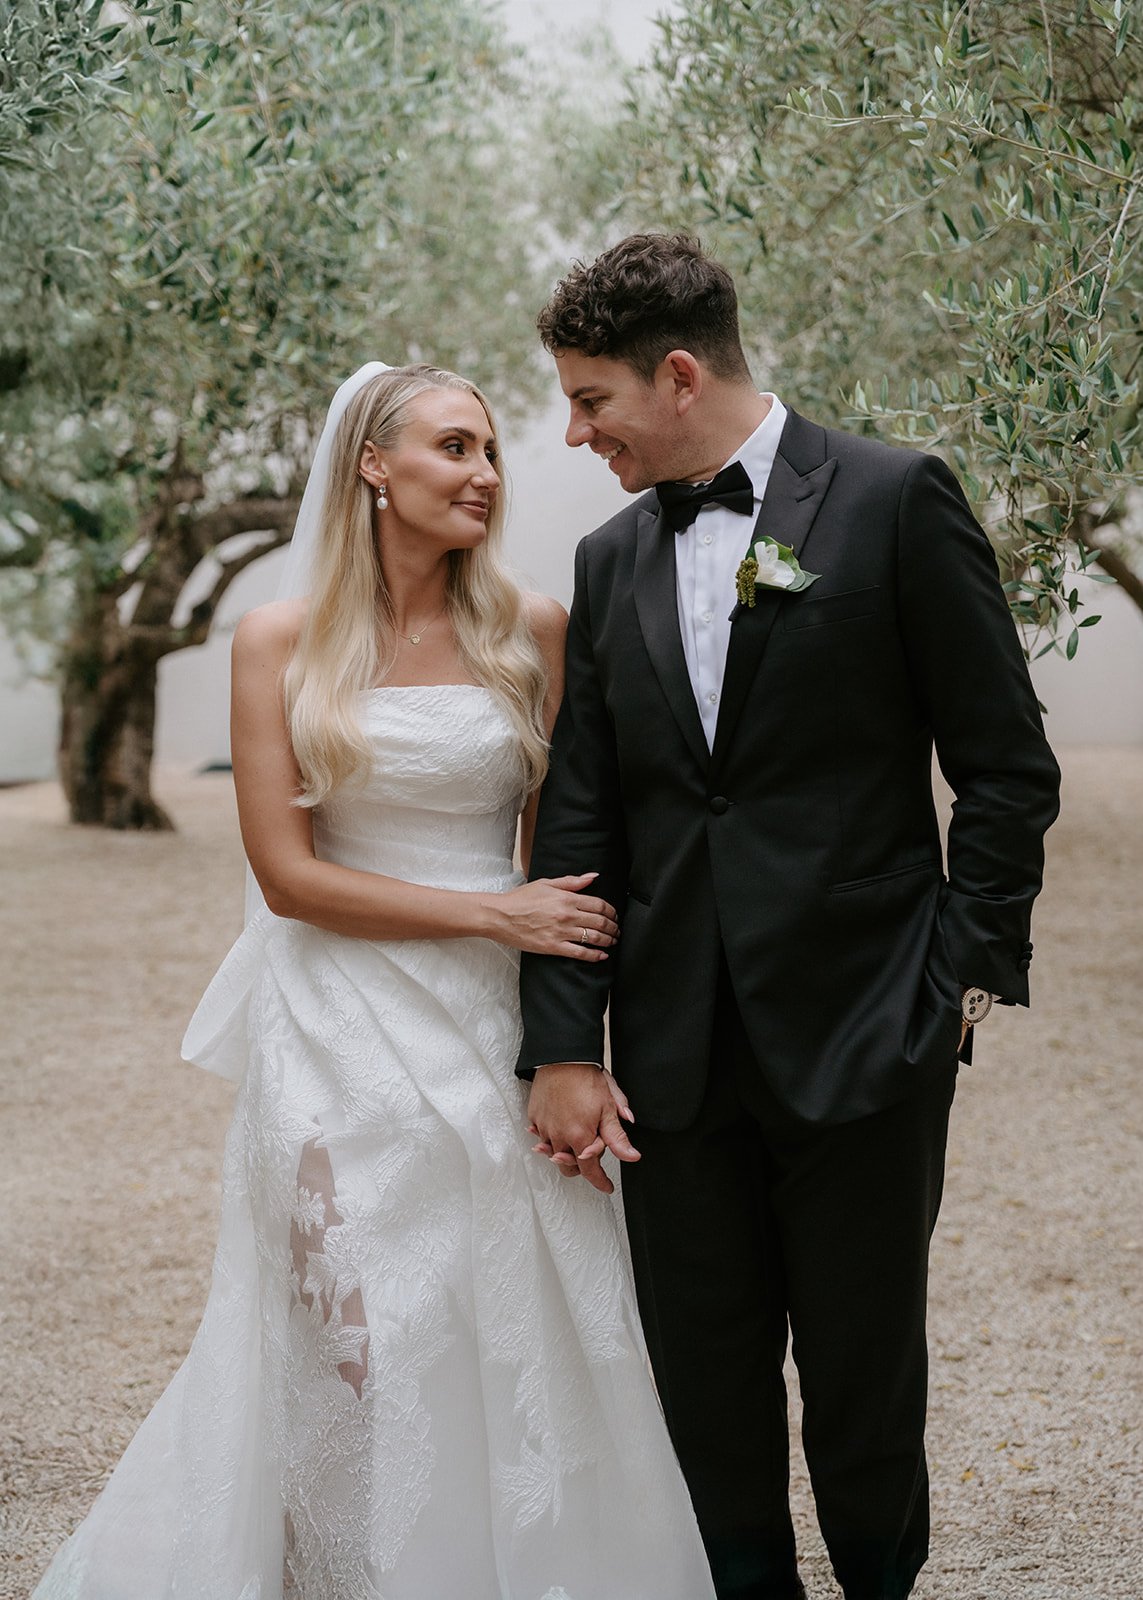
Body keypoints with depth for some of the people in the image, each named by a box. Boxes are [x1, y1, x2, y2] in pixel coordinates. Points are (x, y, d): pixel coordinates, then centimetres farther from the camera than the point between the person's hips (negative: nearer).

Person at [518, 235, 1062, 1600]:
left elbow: (1007, 768, -3)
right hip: (680, 1051, 4)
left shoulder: (894, 501, -4)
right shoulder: (611, 560, 11)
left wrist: (969, 972, -7)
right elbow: (578, 822, 8)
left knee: (865, 1374, 7)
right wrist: (562, 1046, 2)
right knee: (706, 1386, 8)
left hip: (863, 1036, -4)